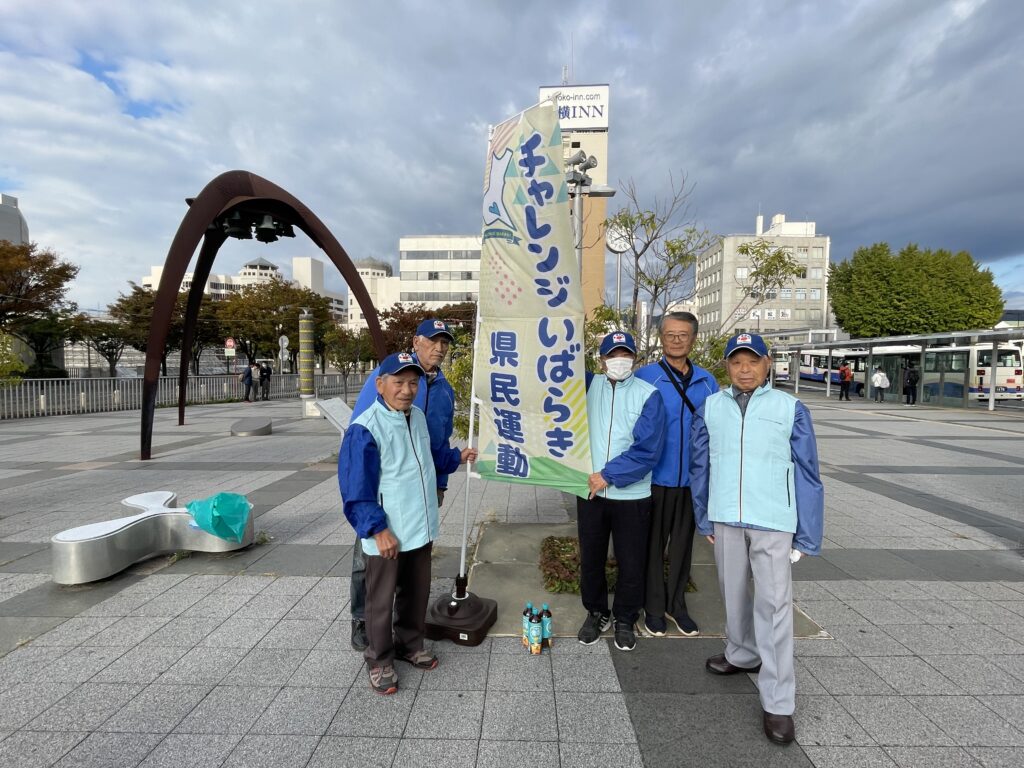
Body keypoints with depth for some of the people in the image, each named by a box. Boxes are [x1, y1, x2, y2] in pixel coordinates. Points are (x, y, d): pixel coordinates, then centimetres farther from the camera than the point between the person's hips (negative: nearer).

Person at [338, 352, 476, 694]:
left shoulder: (418, 416, 4)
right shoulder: (364, 429, -21)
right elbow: (357, 489, -20)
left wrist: (456, 456, 21)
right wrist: (378, 528, -21)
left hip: (421, 528, 7)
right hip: (386, 535, -7)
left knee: (417, 592, 21)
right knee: (381, 600, 11)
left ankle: (410, 644, 42)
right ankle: (379, 660, 31)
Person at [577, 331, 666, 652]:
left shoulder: (648, 395, -8)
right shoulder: (590, 385, 2)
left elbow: (647, 450, -14)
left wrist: (608, 475, -15)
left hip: (632, 495, -2)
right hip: (590, 491, 3)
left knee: (631, 563, 11)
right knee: (590, 558, 15)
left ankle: (625, 620, 34)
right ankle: (596, 613, 37)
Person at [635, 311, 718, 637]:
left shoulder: (706, 381, 3)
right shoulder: (645, 377, -9)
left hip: (693, 479, 4)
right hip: (656, 478, -3)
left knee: (683, 543, 17)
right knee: (654, 543, 11)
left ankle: (677, 604, 34)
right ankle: (654, 607, 28)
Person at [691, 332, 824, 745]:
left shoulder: (790, 408, -3)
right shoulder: (710, 408, 3)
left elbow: (806, 474, -1)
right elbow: (700, 466, 8)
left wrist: (807, 535, -1)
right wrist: (704, 519, 11)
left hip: (773, 521, -3)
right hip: (725, 518, 3)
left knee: (774, 605, -1)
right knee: (733, 593, 19)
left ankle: (777, 703, 12)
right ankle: (742, 653, 44)